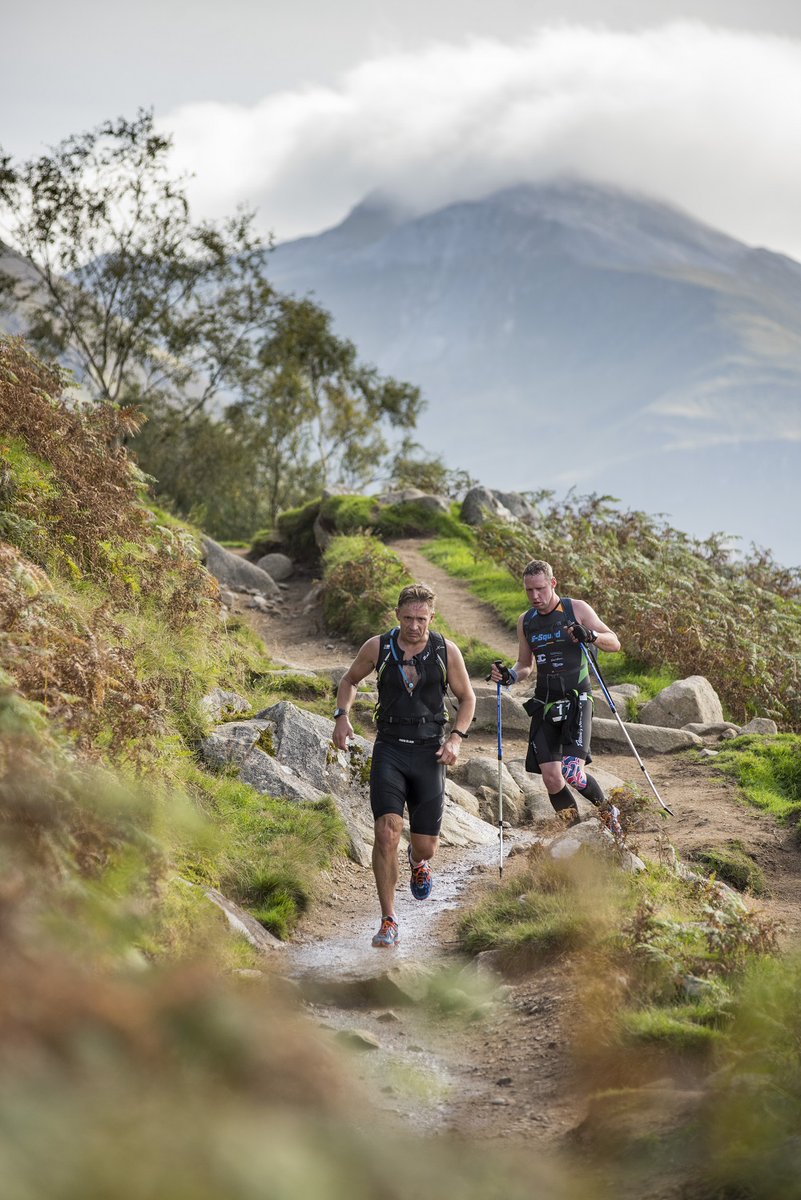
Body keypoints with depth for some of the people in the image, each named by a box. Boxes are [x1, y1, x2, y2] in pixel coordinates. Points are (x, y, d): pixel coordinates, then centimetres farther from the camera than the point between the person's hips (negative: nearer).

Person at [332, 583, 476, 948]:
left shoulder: (447, 651, -4)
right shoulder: (377, 648, -4)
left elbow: (467, 698, 9)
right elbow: (349, 680, 14)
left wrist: (456, 738, -6)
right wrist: (342, 715, -4)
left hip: (430, 753, 1)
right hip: (389, 750, -1)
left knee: (426, 847, 3)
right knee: (387, 832, -17)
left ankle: (417, 862, 43)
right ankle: (388, 920, -6)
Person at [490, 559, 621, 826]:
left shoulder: (577, 609, -2)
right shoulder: (526, 621, 11)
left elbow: (614, 643, -1)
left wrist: (591, 635, -21)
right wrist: (510, 675, 0)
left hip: (576, 700, -5)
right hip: (545, 703, 5)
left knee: (572, 772, -20)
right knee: (551, 778, -3)